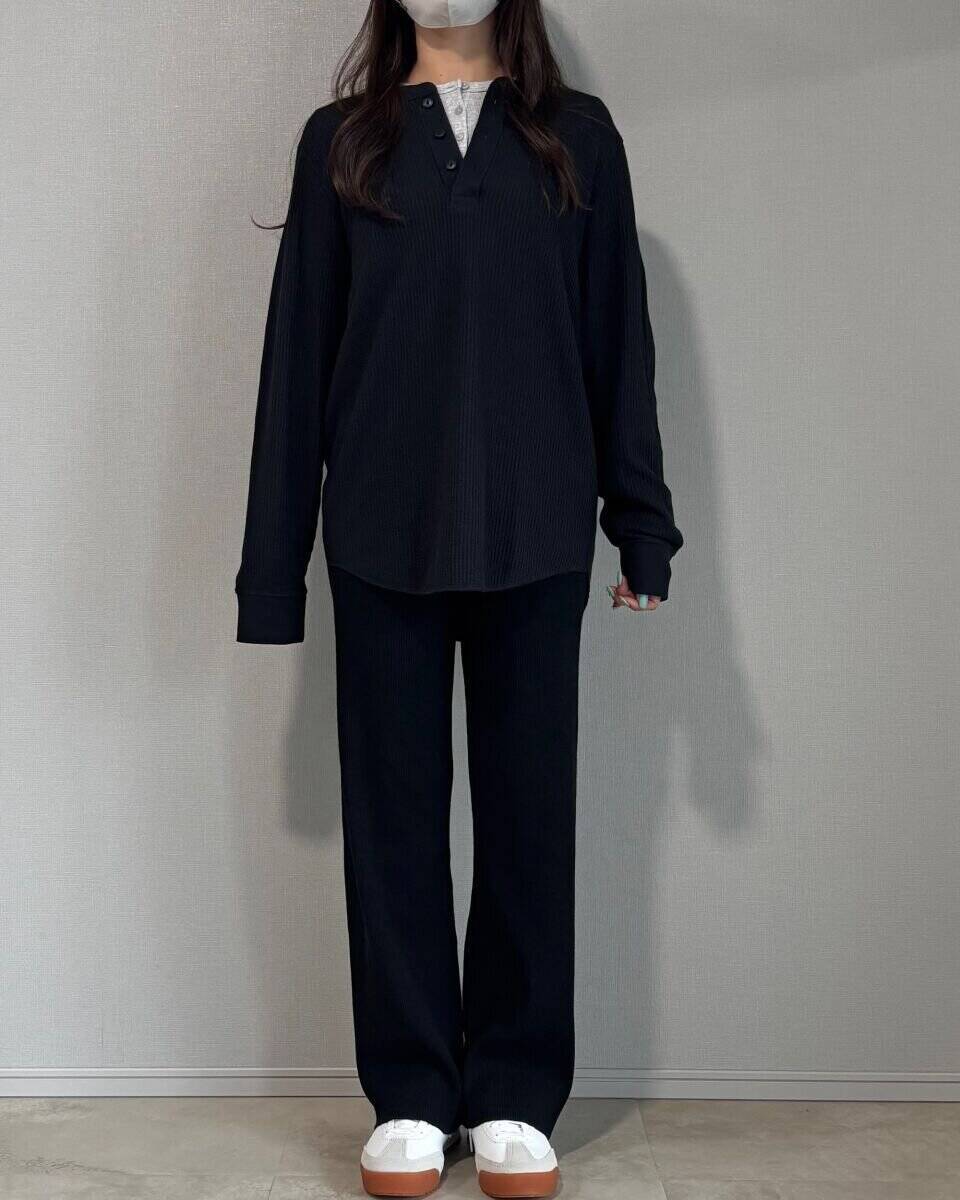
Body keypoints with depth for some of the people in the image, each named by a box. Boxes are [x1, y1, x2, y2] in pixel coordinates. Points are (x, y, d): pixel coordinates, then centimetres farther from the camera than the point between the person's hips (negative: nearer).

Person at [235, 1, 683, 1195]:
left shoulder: (578, 135, 11)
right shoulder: (341, 138, 10)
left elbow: (618, 337, 8)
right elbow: (297, 354, 7)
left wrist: (642, 519, 2)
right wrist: (274, 560, 3)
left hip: (536, 533, 0)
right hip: (383, 535, 0)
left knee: (530, 809, 5)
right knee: (394, 813, 5)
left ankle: (517, 1099, 18)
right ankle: (410, 1101, 17)